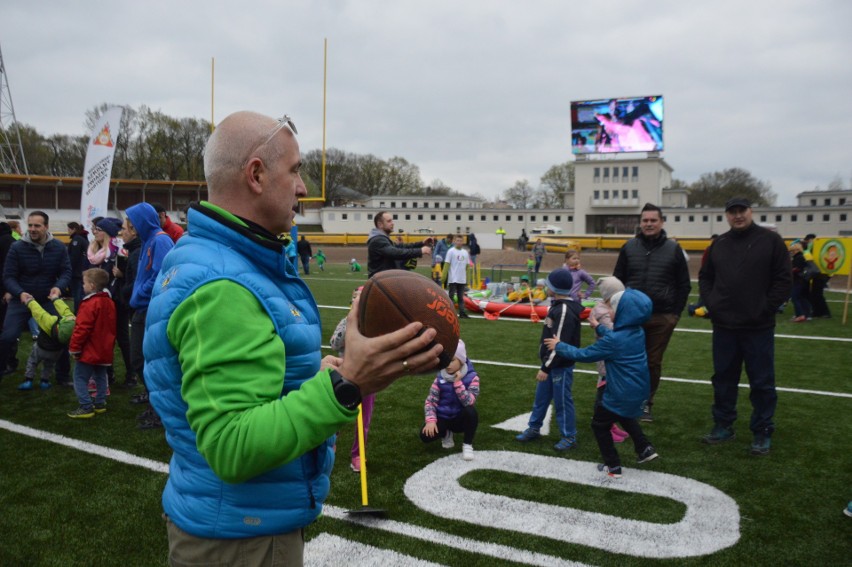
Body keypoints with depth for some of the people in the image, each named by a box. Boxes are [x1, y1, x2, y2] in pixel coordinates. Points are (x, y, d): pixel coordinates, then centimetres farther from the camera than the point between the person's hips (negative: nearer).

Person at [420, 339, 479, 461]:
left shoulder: (472, 377, -13)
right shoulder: (440, 378, -6)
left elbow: (469, 402, -25)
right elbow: (430, 401, -7)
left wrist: (458, 382, -30)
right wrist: (431, 420, -22)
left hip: (461, 418, -2)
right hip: (443, 418, 2)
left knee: (471, 411, -36)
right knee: (425, 435, -26)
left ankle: (467, 444, -11)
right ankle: (446, 433, 12)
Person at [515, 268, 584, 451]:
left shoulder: (566, 311, -24)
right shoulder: (558, 305, 9)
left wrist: (546, 368, -23)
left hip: (561, 366, -10)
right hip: (550, 363, 10)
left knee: (562, 401, 3)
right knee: (541, 397, 19)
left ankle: (569, 437, 17)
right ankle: (534, 429, 33)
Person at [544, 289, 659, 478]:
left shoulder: (614, 341, -26)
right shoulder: (638, 332, -2)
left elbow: (584, 355, -19)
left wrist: (559, 346, -8)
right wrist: (598, 327, 31)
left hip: (622, 393, -8)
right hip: (638, 388, 8)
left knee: (600, 424, 12)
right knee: (625, 417, 36)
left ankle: (613, 467, 18)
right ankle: (645, 448, 33)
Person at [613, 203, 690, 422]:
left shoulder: (673, 249, 3)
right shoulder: (629, 247, 5)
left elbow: (684, 285, 6)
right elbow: (617, 280, 9)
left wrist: (676, 313, 0)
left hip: (662, 318, 0)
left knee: (653, 362, 7)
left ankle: (646, 403, 19)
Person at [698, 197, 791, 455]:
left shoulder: (770, 240, -4)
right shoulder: (719, 244, 8)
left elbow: (784, 279, -5)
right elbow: (705, 277, 17)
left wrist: (767, 308, -11)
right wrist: (710, 303, 3)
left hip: (758, 328, -4)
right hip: (724, 326, 4)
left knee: (762, 383, 4)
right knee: (723, 379, 13)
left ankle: (762, 433, 16)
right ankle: (723, 426, 26)